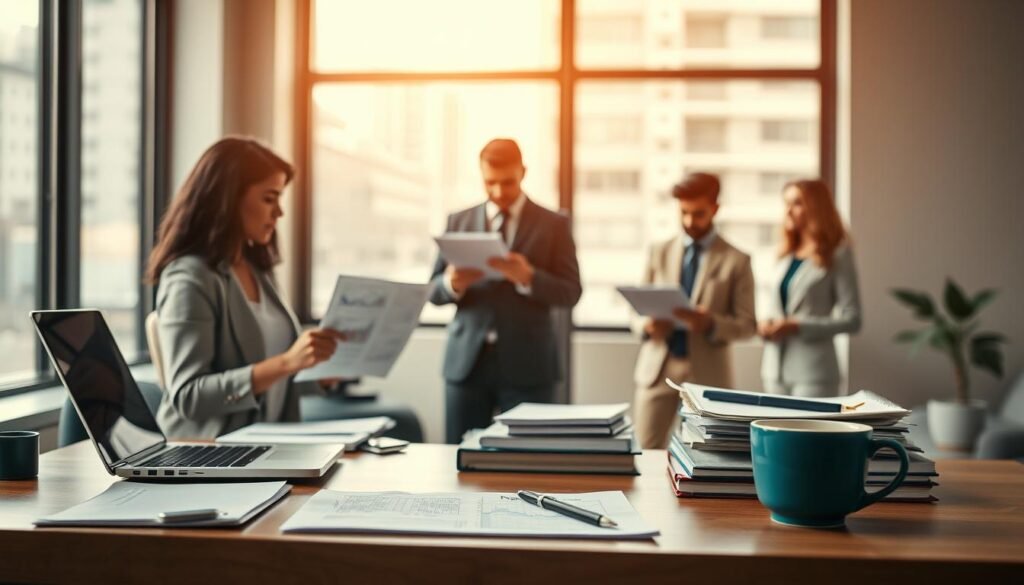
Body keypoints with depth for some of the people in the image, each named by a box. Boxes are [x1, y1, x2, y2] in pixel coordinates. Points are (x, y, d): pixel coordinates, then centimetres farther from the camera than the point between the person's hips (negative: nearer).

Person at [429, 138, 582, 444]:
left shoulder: (554, 224, 4)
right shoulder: (458, 221, 10)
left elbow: (570, 292, -3)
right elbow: (434, 290, 8)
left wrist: (527, 276, -21)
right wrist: (453, 283, -16)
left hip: (527, 364, -2)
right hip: (467, 362, 2)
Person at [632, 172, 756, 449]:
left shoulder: (736, 261, 1)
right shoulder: (659, 252, 9)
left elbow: (747, 324, -1)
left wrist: (710, 324, -20)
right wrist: (647, 325, -13)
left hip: (707, 374, -2)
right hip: (657, 369, 2)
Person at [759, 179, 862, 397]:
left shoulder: (837, 255, -3)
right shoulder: (786, 255, 15)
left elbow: (851, 319, -9)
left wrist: (798, 326, -17)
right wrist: (765, 325, 1)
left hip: (813, 372, -6)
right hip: (775, 369, 6)